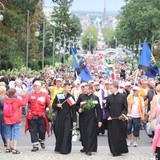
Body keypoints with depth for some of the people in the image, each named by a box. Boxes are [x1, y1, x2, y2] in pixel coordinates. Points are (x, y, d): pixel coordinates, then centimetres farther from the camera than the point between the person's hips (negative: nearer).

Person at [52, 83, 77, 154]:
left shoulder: (71, 97, 0)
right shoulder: (58, 96, 4)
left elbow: (74, 109, -1)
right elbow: (53, 106, 10)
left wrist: (74, 120, -6)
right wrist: (57, 105, -14)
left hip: (68, 118, -2)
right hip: (59, 118, 2)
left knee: (66, 134, -7)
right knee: (59, 133, 8)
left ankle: (65, 149, -2)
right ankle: (58, 148, 24)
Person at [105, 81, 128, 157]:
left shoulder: (123, 96, -3)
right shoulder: (109, 97, 5)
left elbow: (125, 108, -1)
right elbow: (107, 108, 11)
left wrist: (122, 114, -17)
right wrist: (108, 116, -3)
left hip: (120, 119, -2)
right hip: (111, 119, 2)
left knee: (121, 135, 4)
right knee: (112, 136, 2)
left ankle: (121, 150, 18)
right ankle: (114, 151, 10)